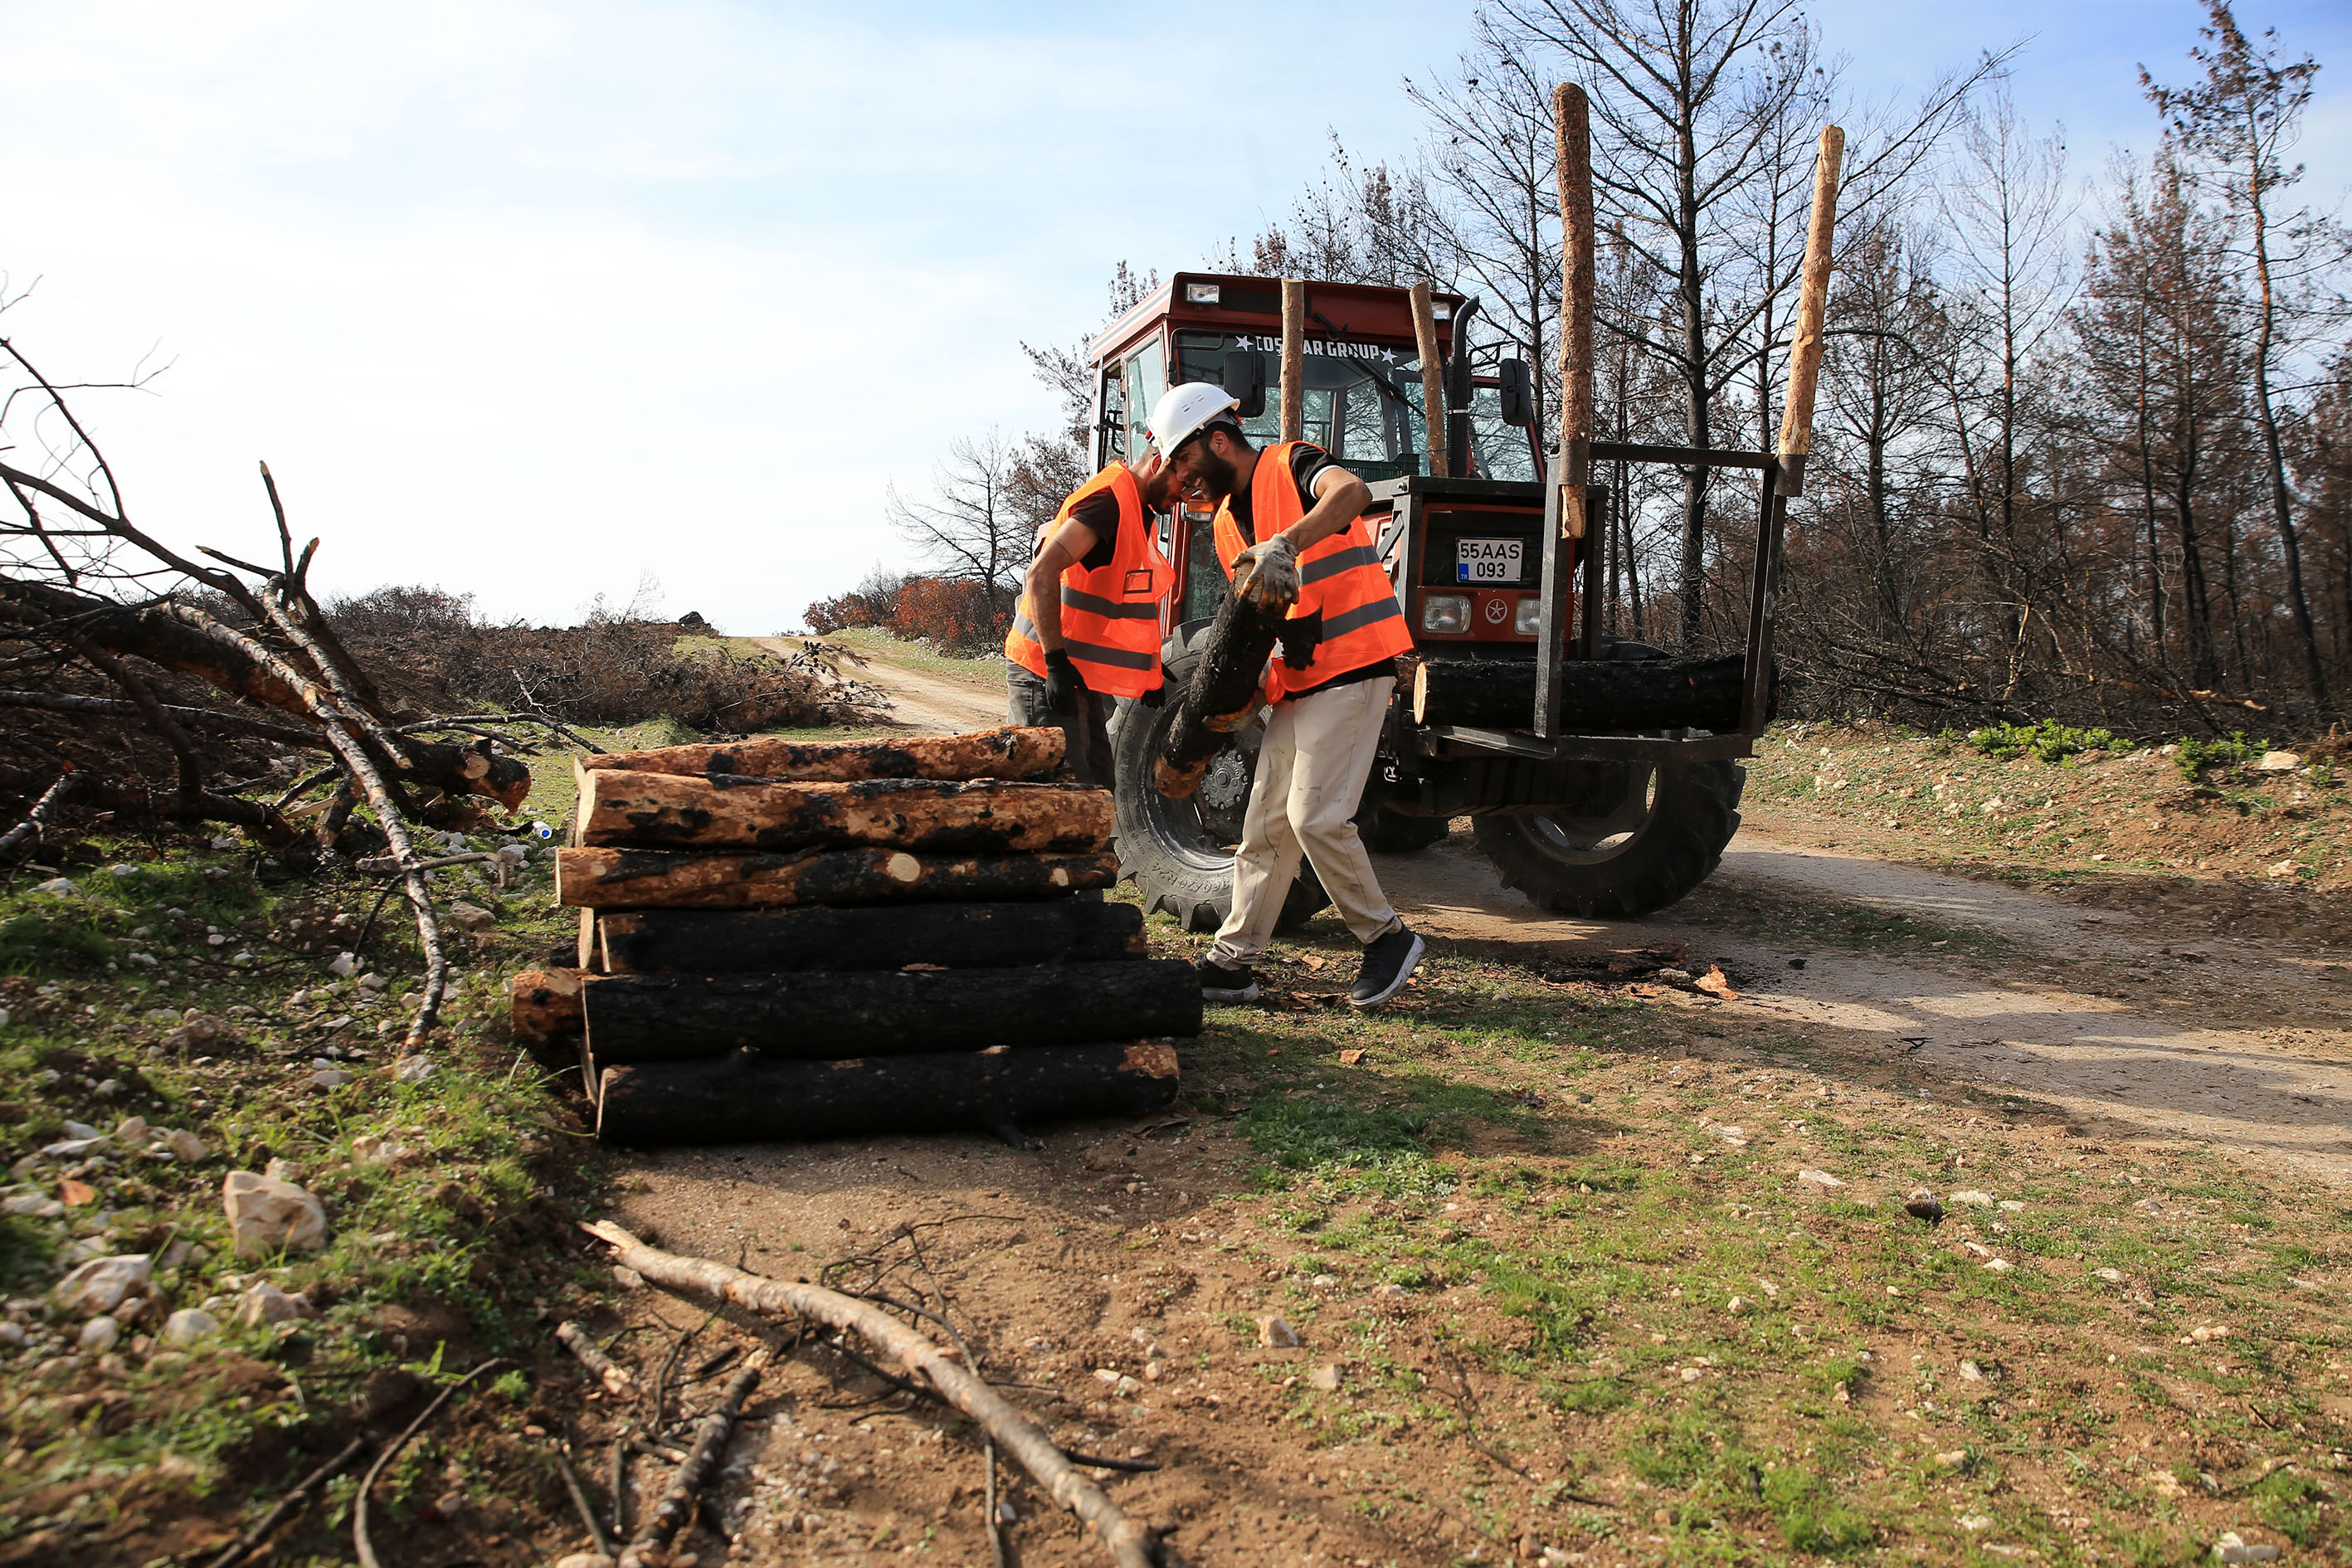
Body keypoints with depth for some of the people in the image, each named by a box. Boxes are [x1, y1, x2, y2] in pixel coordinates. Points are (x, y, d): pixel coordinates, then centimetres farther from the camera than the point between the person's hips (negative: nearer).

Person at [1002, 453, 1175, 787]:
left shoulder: (1136, 509, 15)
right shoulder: (1109, 499, -18)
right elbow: (1042, 573, -28)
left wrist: (1149, 672, 16)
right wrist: (1056, 664, -29)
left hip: (1082, 679, 10)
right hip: (1046, 676, -10)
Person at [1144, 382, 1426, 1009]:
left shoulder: (1292, 465, -7)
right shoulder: (1227, 523, 17)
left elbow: (1352, 493, -30)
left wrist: (1287, 542, -44)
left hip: (1353, 667, -9)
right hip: (1298, 681, 9)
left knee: (1315, 815, -14)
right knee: (1266, 824, 8)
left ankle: (1387, 938, 3)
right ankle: (1230, 963, 13)